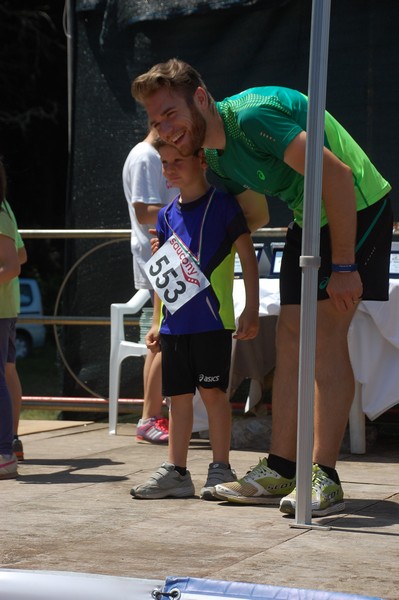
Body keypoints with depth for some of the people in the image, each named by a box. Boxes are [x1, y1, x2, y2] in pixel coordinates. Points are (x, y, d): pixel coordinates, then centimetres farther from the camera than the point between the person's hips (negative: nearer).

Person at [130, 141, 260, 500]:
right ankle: (176, 472, 14)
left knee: (213, 390, -4)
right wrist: (157, 322, 17)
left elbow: (248, 258, -5)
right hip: (175, 322, 6)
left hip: (213, 319, -6)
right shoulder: (167, 215, 12)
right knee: (178, 394, 8)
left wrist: (251, 310, -10)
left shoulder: (223, 205, -5)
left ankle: (221, 469, 4)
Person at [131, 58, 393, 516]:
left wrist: (343, 265, -28)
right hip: (308, 218, 9)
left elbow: (337, 176, -30)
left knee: (326, 335, -15)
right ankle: (281, 470, 10)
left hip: (356, 208, -9)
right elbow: (255, 217, 20)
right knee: (290, 338, 5)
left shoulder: (251, 116, -26)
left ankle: (325, 478, -15)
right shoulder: (215, 156, 3)